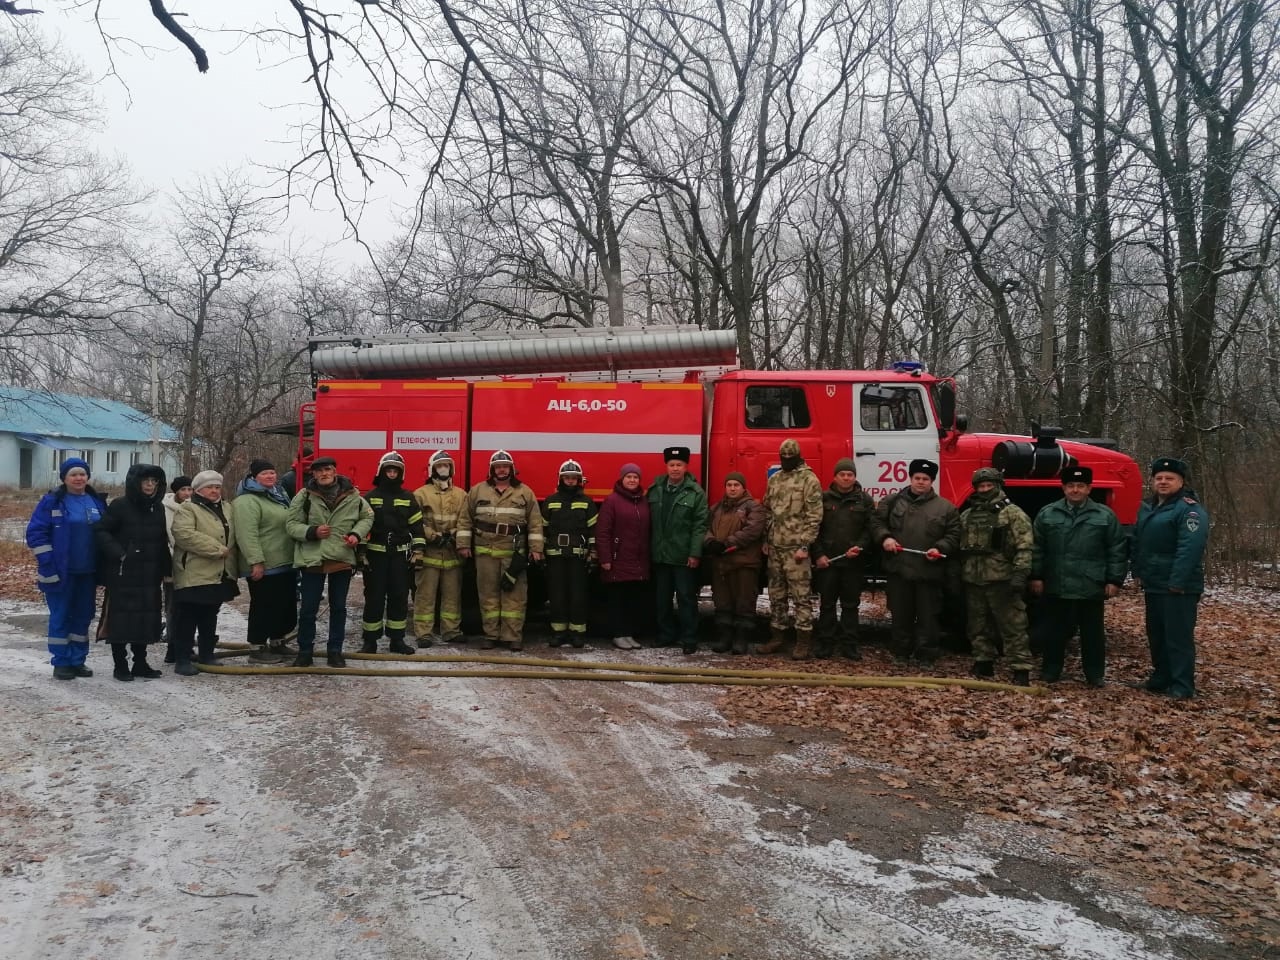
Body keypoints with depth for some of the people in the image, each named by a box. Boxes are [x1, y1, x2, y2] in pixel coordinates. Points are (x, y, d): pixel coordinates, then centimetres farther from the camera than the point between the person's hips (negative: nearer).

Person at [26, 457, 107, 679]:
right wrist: (47, 564, -15)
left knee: (83, 615, 9)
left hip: (88, 571, 5)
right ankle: (61, 662, 10)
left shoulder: (97, 501, 9)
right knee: (60, 617, 1)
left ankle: (77, 660, 19)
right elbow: (36, 533, -9)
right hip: (61, 572, -5)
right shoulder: (52, 501, -5)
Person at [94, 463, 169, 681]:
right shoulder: (119, 506, -7)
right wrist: (118, 553, -19)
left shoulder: (158, 508, 10)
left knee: (146, 618, 9)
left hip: (149, 575, 5)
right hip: (122, 575, -5)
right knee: (121, 618, 0)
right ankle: (120, 665, 9)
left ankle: (140, 663, 19)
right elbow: (101, 531, -10)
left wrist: (165, 569, 9)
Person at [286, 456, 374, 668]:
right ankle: (305, 651, 19)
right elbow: (291, 524, -3)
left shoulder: (352, 495, 1)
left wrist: (357, 534, -5)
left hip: (342, 558, 2)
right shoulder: (304, 496, -4)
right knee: (308, 608, 4)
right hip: (312, 559, -2)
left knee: (338, 607, 11)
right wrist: (312, 532, -20)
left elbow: (367, 517, 13)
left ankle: (335, 651, 22)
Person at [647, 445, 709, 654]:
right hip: (660, 555, 4)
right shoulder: (654, 489, 8)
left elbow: (700, 525, -8)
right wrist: (649, 549, 4)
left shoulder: (696, 493, -4)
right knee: (662, 598, 12)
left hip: (684, 557, -4)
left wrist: (695, 553, -14)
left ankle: (689, 639, 7)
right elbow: (649, 522, 8)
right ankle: (666, 635, 23)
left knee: (686, 598, 0)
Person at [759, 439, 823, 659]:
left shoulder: (809, 480, -7)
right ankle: (777, 637, 21)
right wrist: (766, 541, 15)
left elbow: (814, 516, -12)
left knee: (801, 595, -4)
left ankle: (804, 642, 1)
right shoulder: (774, 480, 14)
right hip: (775, 547, 7)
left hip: (796, 548, -7)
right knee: (776, 595, 12)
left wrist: (804, 545, -16)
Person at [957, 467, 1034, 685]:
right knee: (978, 626, 13)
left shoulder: (1013, 513, -3)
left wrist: (1020, 574, -19)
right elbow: (960, 547, 20)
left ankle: (1021, 670, -1)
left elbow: (1024, 547, -10)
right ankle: (983, 665, 24)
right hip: (973, 580, 6)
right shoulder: (966, 515, 16)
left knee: (1012, 626, -4)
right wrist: (956, 576, 15)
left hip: (1001, 580, -6)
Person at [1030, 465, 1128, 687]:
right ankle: (1050, 671, 22)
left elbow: (1117, 551, 2)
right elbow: (1036, 549, 5)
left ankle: (1095, 675, 20)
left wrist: (1114, 580, -3)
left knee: (1092, 633, 9)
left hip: (1091, 588, -1)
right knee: (1054, 632, 10)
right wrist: (1036, 576, 0)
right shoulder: (1047, 514, 4)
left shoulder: (1105, 515, 2)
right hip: (1055, 587, 1)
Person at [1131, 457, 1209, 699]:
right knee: (1156, 634, 16)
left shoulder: (1190, 509, -13)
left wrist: (1178, 581, -26)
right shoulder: (1147, 508, 15)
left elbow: (1190, 548, -23)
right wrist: (1138, 572, 12)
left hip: (1178, 587, -9)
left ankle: (1182, 686, 1)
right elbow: (1138, 542, 21)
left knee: (1178, 636, -5)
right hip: (1153, 585, 9)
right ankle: (1161, 678, 27)